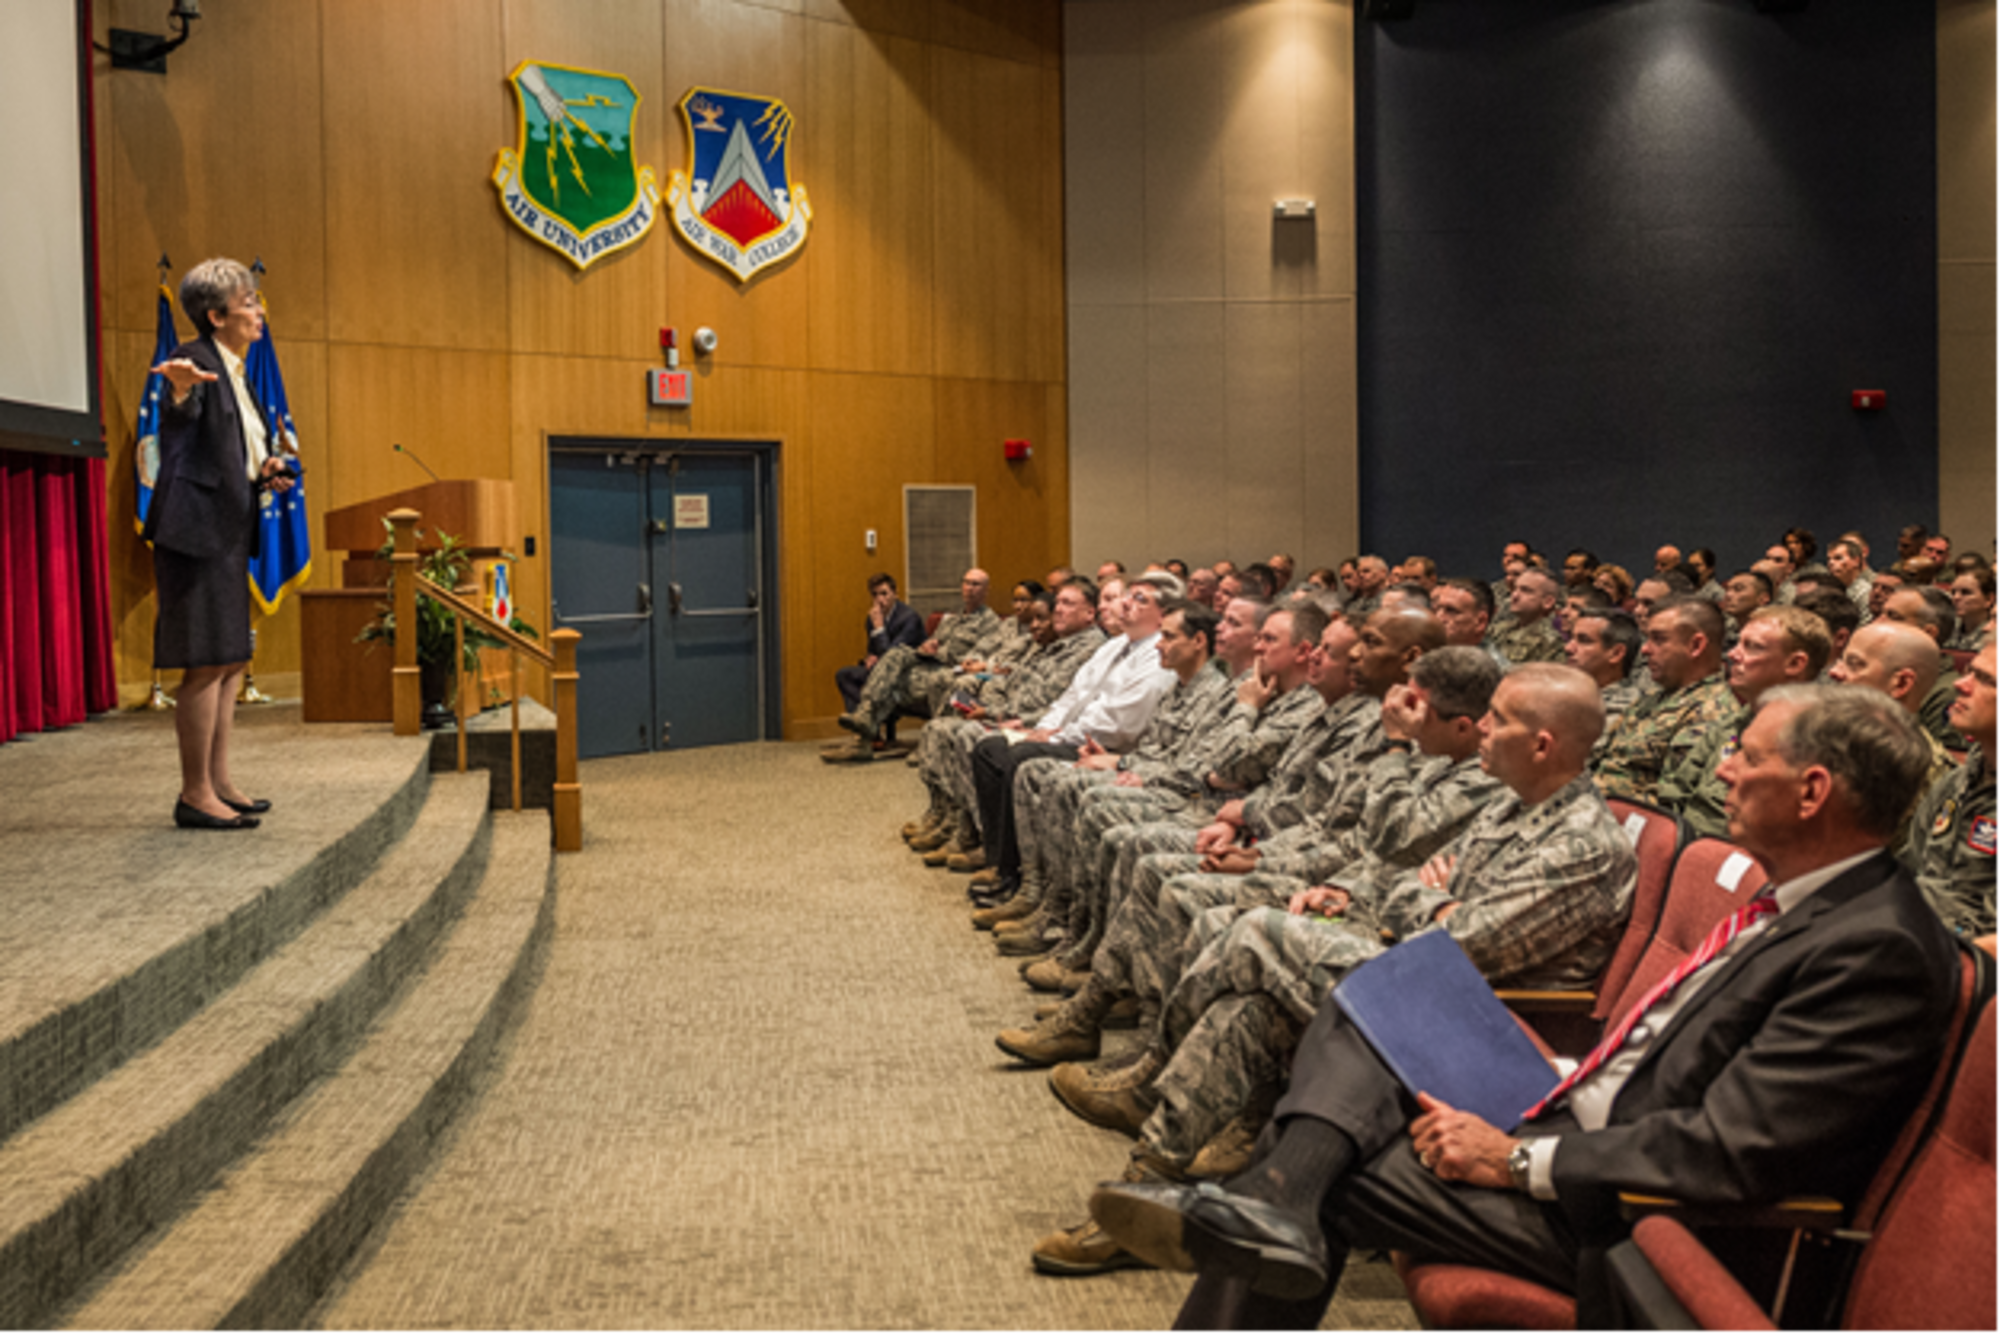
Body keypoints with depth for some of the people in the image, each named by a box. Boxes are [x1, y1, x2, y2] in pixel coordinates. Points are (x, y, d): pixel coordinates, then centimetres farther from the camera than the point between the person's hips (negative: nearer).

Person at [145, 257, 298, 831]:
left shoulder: (237, 373, 19)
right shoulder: (198, 359, -10)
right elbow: (181, 415, -33)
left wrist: (269, 470, 8)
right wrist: (181, 388, -54)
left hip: (229, 532, 10)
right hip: (197, 529, -10)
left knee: (230, 661, 13)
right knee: (207, 663, -8)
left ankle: (219, 783, 22)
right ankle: (195, 795, -2)